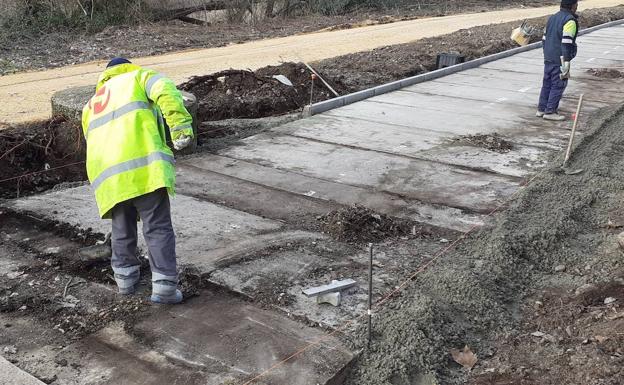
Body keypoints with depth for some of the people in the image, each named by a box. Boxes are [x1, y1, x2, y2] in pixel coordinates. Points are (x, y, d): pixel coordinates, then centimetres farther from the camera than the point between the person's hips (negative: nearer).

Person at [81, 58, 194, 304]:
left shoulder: (91, 105, 35)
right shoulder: (138, 77, 20)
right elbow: (166, 91, -4)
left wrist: (113, 180, 35)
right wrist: (181, 125, -16)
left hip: (107, 176, 5)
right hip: (145, 168, -5)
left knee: (122, 229, 21)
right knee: (158, 228, 0)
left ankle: (125, 278, 30)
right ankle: (164, 286, -2)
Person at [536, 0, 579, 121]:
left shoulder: (552, 18, 13)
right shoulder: (570, 21, -14)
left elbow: (544, 38, 17)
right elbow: (566, 43, -20)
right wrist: (566, 63, -19)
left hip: (548, 59, 8)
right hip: (559, 60, -8)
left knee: (547, 84, 14)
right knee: (558, 85, 0)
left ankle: (541, 109, 19)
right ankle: (550, 112, 2)